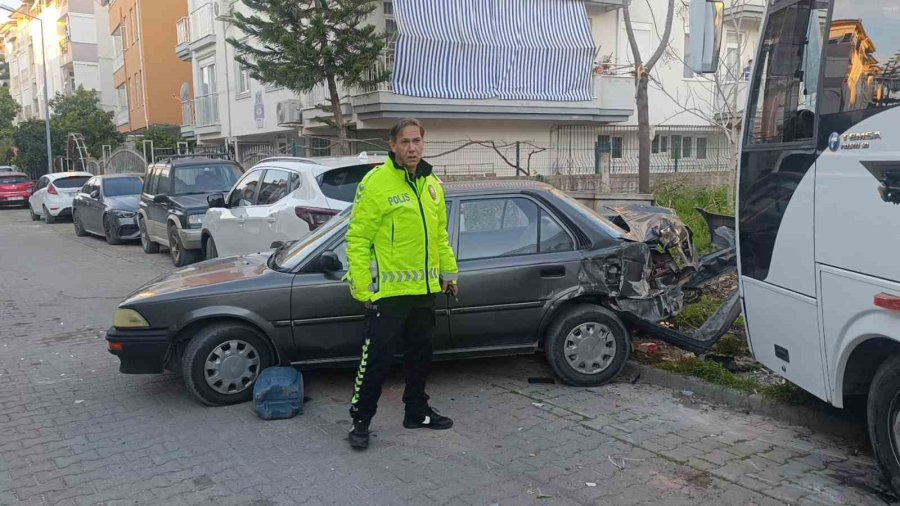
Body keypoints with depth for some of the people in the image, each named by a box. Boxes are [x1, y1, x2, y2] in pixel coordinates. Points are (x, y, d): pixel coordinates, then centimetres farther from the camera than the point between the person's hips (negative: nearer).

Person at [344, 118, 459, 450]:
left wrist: (449, 272, 16)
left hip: (424, 289, 7)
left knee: (420, 355, 17)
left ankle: (417, 412, 33)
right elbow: (358, 238, -13)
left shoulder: (432, 185, 10)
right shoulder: (376, 182, -12)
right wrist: (361, 285, -16)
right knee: (377, 358, -1)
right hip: (388, 290, -7)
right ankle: (360, 420, 14)